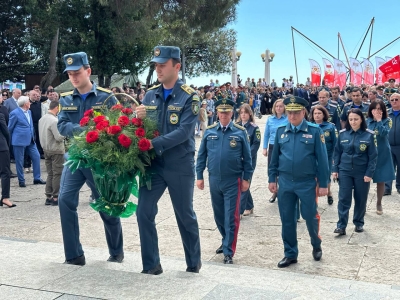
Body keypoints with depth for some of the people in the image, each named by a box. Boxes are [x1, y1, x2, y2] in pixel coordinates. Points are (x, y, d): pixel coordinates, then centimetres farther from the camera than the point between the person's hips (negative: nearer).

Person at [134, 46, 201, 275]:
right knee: (144, 212, -1)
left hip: (180, 166, -4)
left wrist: (154, 143, -27)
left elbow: (184, 132, -20)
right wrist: (138, 119, -13)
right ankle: (151, 265, 13)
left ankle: (194, 262, 28)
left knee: (185, 216, 9)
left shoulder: (189, 96, -9)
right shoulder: (150, 95, 5)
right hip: (153, 164, 4)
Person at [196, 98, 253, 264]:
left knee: (231, 217, -1)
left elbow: (247, 157, 0)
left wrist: (246, 178, -2)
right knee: (218, 215, 15)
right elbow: (201, 155, 6)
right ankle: (227, 241, 36)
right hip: (214, 180, 3)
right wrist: (199, 176, 2)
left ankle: (229, 252, 5)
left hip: (233, 181, -3)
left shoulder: (240, 132, -3)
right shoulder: (209, 131, 2)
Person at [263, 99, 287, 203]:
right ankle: (275, 191, 25)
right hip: (272, 147, 4)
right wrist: (264, 148, 5)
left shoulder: (288, 119, -7)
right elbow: (266, 134, 10)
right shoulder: (270, 119, 5)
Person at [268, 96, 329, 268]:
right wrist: (272, 179, 7)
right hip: (285, 182, 3)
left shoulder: (314, 131, -6)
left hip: (307, 183, -3)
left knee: (310, 217, 6)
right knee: (287, 219, 8)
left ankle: (316, 245, 34)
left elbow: (322, 159, -5)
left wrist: (323, 184, -6)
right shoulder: (281, 131, 3)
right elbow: (274, 157, 9)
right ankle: (290, 254, 21)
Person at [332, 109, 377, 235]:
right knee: (344, 199, -3)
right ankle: (341, 226, -1)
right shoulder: (343, 133, -1)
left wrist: (369, 173, -11)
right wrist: (335, 169, 0)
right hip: (345, 171, 1)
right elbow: (337, 152, 5)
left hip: (362, 172, -1)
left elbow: (372, 156, -6)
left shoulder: (368, 135, -7)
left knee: (361, 199, 10)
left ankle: (359, 223, 26)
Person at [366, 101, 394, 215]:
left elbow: (384, 133, -20)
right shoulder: (367, 121, 4)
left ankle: (379, 203, 23)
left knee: (380, 180, 7)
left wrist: (379, 120, -17)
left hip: (382, 154, -1)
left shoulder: (387, 121, -2)